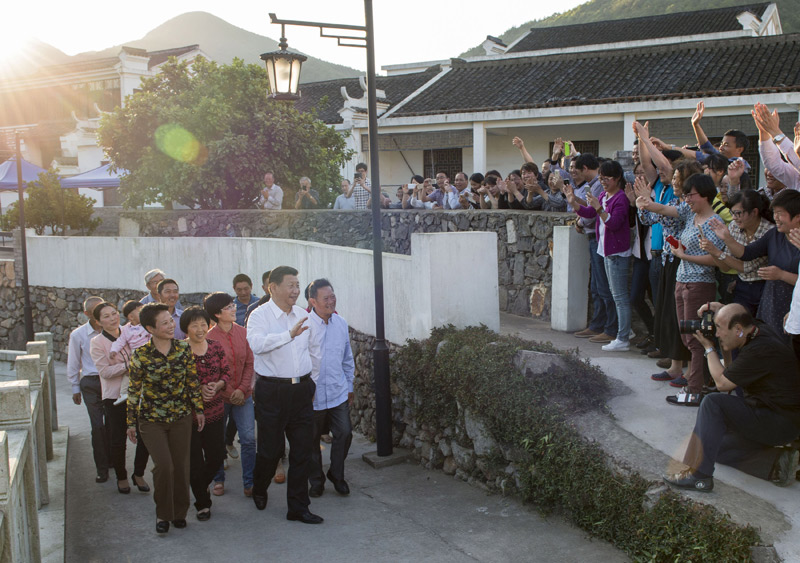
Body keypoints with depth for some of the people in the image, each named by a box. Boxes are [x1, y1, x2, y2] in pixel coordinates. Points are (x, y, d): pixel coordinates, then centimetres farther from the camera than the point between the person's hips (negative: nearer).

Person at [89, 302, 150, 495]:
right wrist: (128, 365, -20)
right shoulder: (97, 343, -4)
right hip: (115, 397, -3)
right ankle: (121, 477, 24)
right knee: (118, 440, 3)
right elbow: (105, 371, -13)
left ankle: (139, 474, 20)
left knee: (145, 437, 1)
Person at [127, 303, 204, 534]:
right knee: (163, 465, -14)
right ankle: (163, 513, 8)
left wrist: (199, 410, 6)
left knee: (181, 465, 6)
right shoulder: (140, 356, -11)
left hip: (181, 418, 3)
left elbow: (193, 382, 5)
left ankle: (179, 512, 26)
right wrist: (131, 423, 1)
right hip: (152, 420, -2)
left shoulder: (184, 349, -4)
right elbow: (134, 390, -3)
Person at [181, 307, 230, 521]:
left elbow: (227, 373, 8)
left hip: (215, 411, 4)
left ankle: (201, 486, 39)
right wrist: (198, 389, -18)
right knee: (195, 460, 2)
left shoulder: (216, 347, 4)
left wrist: (217, 385, -11)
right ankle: (202, 503, 20)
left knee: (217, 456, 9)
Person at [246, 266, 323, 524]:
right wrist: (290, 334, -37)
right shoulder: (260, 315, -8)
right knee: (271, 448, 6)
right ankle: (259, 490, 36)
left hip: (301, 391, 5)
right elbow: (257, 343, -28)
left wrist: (312, 384, 19)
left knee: (302, 450, 5)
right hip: (272, 392, -5)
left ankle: (298, 508, 14)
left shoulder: (303, 316, 10)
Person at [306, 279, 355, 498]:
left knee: (344, 433, 1)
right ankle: (316, 480, 26)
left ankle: (337, 475, 22)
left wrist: (349, 387, 18)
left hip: (338, 392, 4)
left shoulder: (341, 324, 6)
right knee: (311, 439, 8)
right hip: (312, 395, -4)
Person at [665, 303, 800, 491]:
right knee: (717, 446, 12)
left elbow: (722, 382, -17)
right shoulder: (759, 331, 4)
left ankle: (699, 475, -22)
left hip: (782, 424, -10)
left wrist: (709, 347, -6)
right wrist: (724, 346, 4)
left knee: (713, 403, -21)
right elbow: (732, 369, 17)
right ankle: (777, 461, 3)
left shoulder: (760, 350, -26)